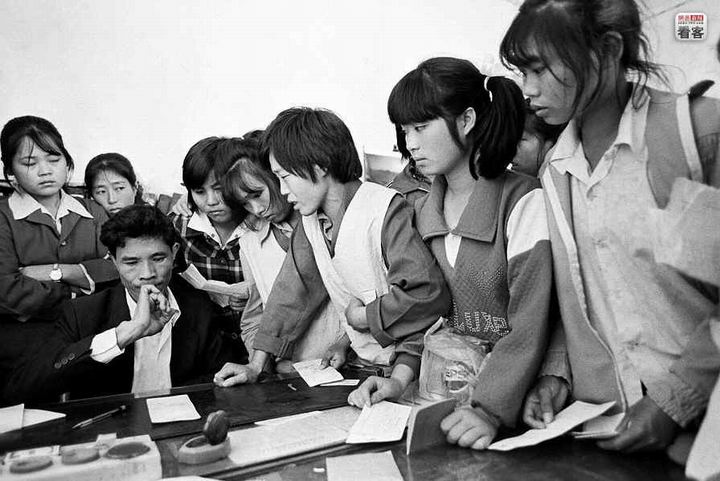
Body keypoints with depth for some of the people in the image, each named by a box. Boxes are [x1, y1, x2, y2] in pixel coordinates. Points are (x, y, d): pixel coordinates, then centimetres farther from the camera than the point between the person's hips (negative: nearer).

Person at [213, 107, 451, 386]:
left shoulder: (386, 210, -20)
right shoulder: (311, 220, 4)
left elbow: (429, 295, -26)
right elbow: (293, 291, 8)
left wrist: (363, 316, -14)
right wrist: (256, 366, 4)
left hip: (411, 365, -6)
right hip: (364, 364, 6)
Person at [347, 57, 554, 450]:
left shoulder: (523, 201, -12)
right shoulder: (422, 211, 8)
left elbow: (529, 328, -17)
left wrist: (489, 410, -27)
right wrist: (400, 376, -1)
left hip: (506, 396, -5)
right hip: (435, 389, 5)